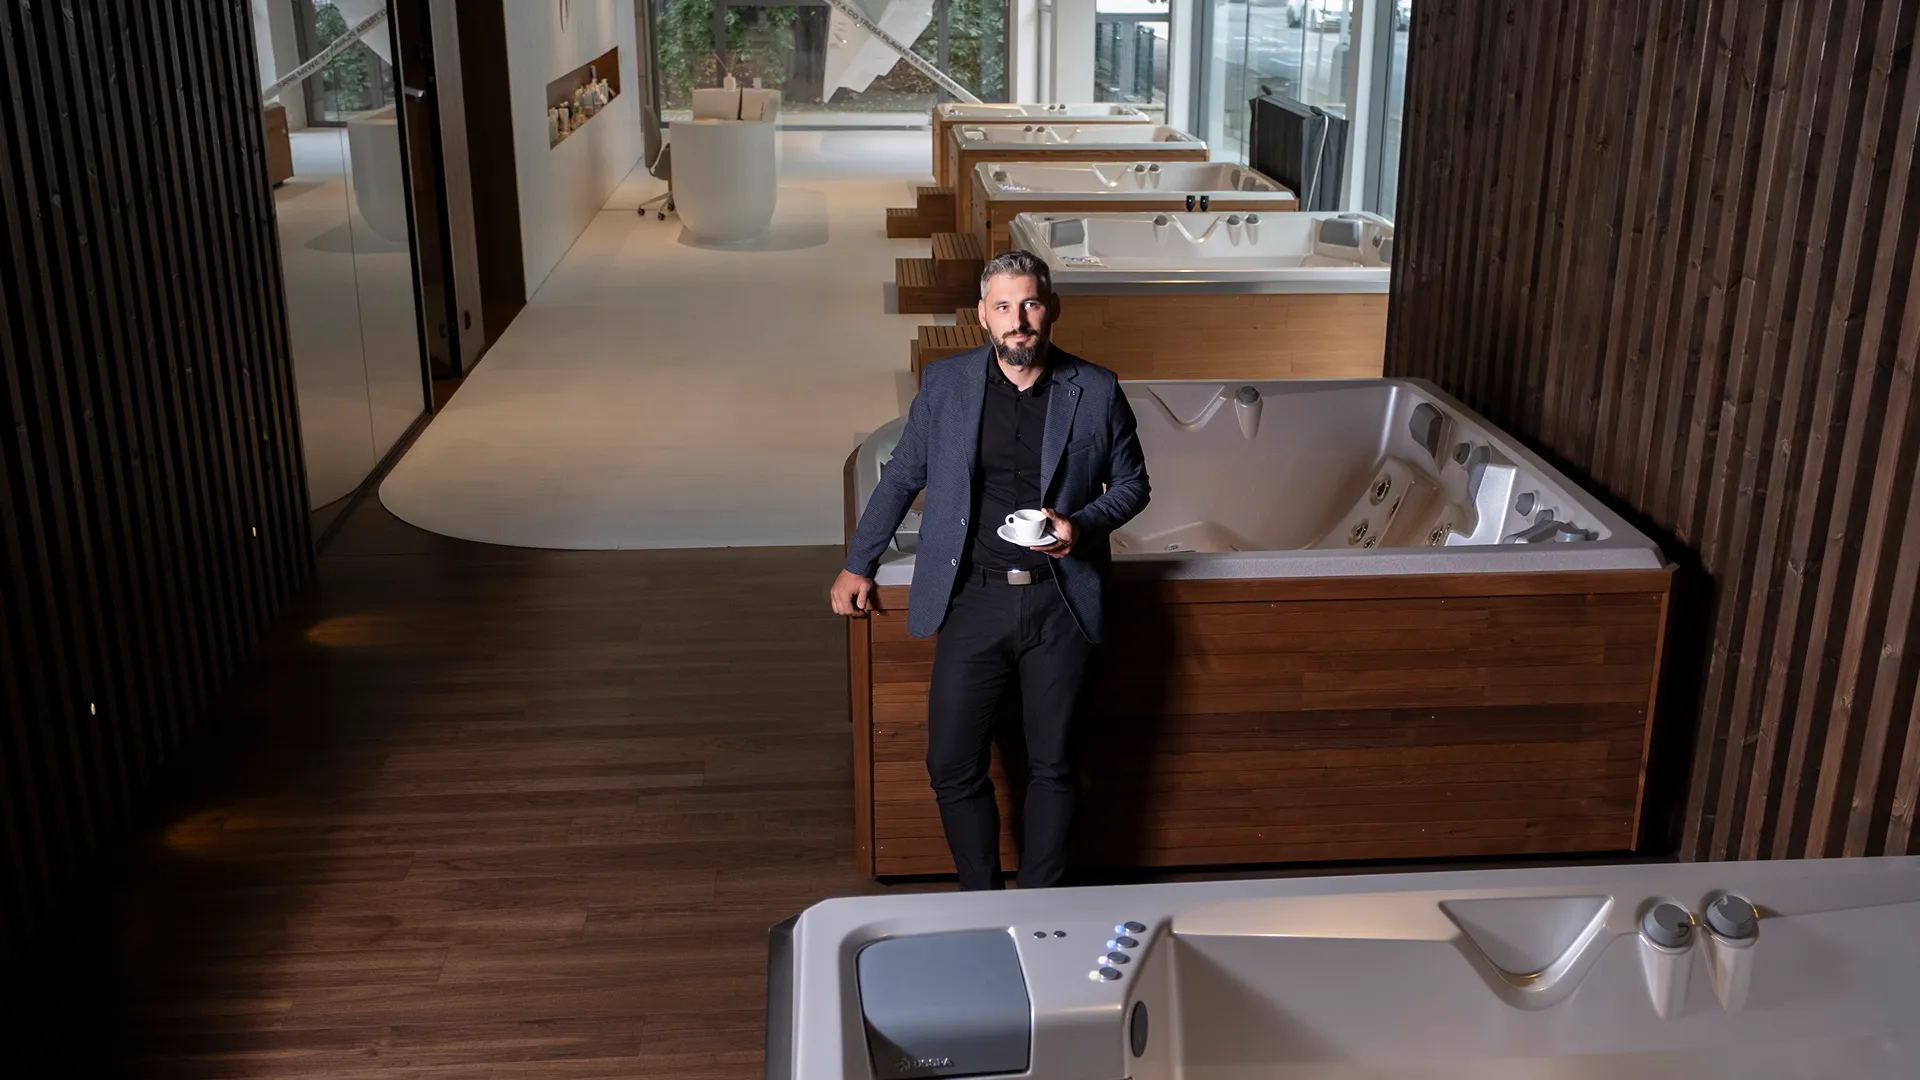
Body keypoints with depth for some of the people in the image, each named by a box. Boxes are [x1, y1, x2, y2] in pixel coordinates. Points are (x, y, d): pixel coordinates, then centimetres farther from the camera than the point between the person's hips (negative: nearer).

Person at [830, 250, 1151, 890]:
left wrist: (1081, 524, -9)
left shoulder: (1096, 392, 0)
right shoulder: (945, 385, 2)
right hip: (973, 599, 1)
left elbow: (1132, 484, 10)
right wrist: (857, 564, 14)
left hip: (1059, 603, 0)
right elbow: (901, 477, 13)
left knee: (1052, 766, 7)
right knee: (953, 766, 1)